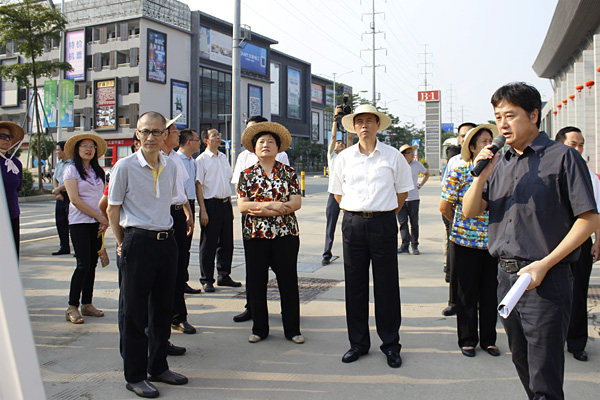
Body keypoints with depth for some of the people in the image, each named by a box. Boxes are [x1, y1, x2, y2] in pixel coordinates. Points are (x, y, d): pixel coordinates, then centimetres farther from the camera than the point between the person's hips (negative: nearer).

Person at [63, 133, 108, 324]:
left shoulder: (98, 171, 14)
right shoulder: (71, 169, -3)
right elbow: (75, 200, -11)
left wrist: (105, 219, 0)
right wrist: (99, 217, -11)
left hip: (97, 223, 5)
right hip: (79, 222, -5)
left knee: (92, 264, 6)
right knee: (83, 264, -10)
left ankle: (87, 304, 14)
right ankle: (72, 307, -1)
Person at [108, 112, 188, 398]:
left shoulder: (171, 167, 7)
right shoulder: (125, 166, -7)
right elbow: (112, 208, 0)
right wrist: (122, 243, 3)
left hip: (167, 240, 5)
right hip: (138, 242, -5)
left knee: (163, 307, 13)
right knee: (134, 311, 4)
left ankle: (158, 367, 28)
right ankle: (135, 376, 16)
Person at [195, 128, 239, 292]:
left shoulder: (223, 157, 14)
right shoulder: (201, 159, -5)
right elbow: (198, 185, -9)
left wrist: (230, 205, 15)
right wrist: (203, 210, -14)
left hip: (225, 203, 6)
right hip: (210, 204, -6)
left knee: (227, 242, 10)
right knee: (208, 245, 0)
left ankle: (224, 276, 23)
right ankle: (207, 280, 10)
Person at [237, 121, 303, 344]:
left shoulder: (289, 173, 3)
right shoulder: (247, 175, 6)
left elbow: (296, 203, -7)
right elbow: (242, 205, -3)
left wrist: (263, 210, -14)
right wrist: (271, 204, -16)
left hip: (285, 234, -1)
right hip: (255, 236, 1)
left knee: (288, 282, 4)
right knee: (256, 282, 6)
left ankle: (292, 329, 17)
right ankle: (259, 329, 22)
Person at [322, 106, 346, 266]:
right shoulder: (331, 155, 13)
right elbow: (333, 135, 8)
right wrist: (336, 117, 10)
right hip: (334, 193, -1)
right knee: (330, 225, 0)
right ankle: (327, 254, 5)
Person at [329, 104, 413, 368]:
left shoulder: (393, 156, 3)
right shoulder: (344, 157, 7)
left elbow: (402, 190, 12)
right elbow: (337, 191, 17)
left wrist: (387, 214, 9)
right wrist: (353, 214, 11)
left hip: (384, 223, -2)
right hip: (353, 224, 2)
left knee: (387, 285, 2)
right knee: (355, 284, 6)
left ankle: (391, 344, 15)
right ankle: (358, 342, 19)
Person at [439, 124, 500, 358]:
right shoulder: (459, 173, -6)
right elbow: (444, 207, -2)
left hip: (494, 242, 3)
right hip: (465, 242, -3)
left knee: (490, 291, 11)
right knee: (467, 293, 7)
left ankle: (488, 339, 26)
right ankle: (467, 340, 22)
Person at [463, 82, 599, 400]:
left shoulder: (562, 157, -7)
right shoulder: (499, 162, 11)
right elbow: (469, 212, 9)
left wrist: (545, 264, -16)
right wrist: (481, 177, -9)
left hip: (545, 281, -6)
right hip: (506, 275, 6)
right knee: (521, 361, 20)